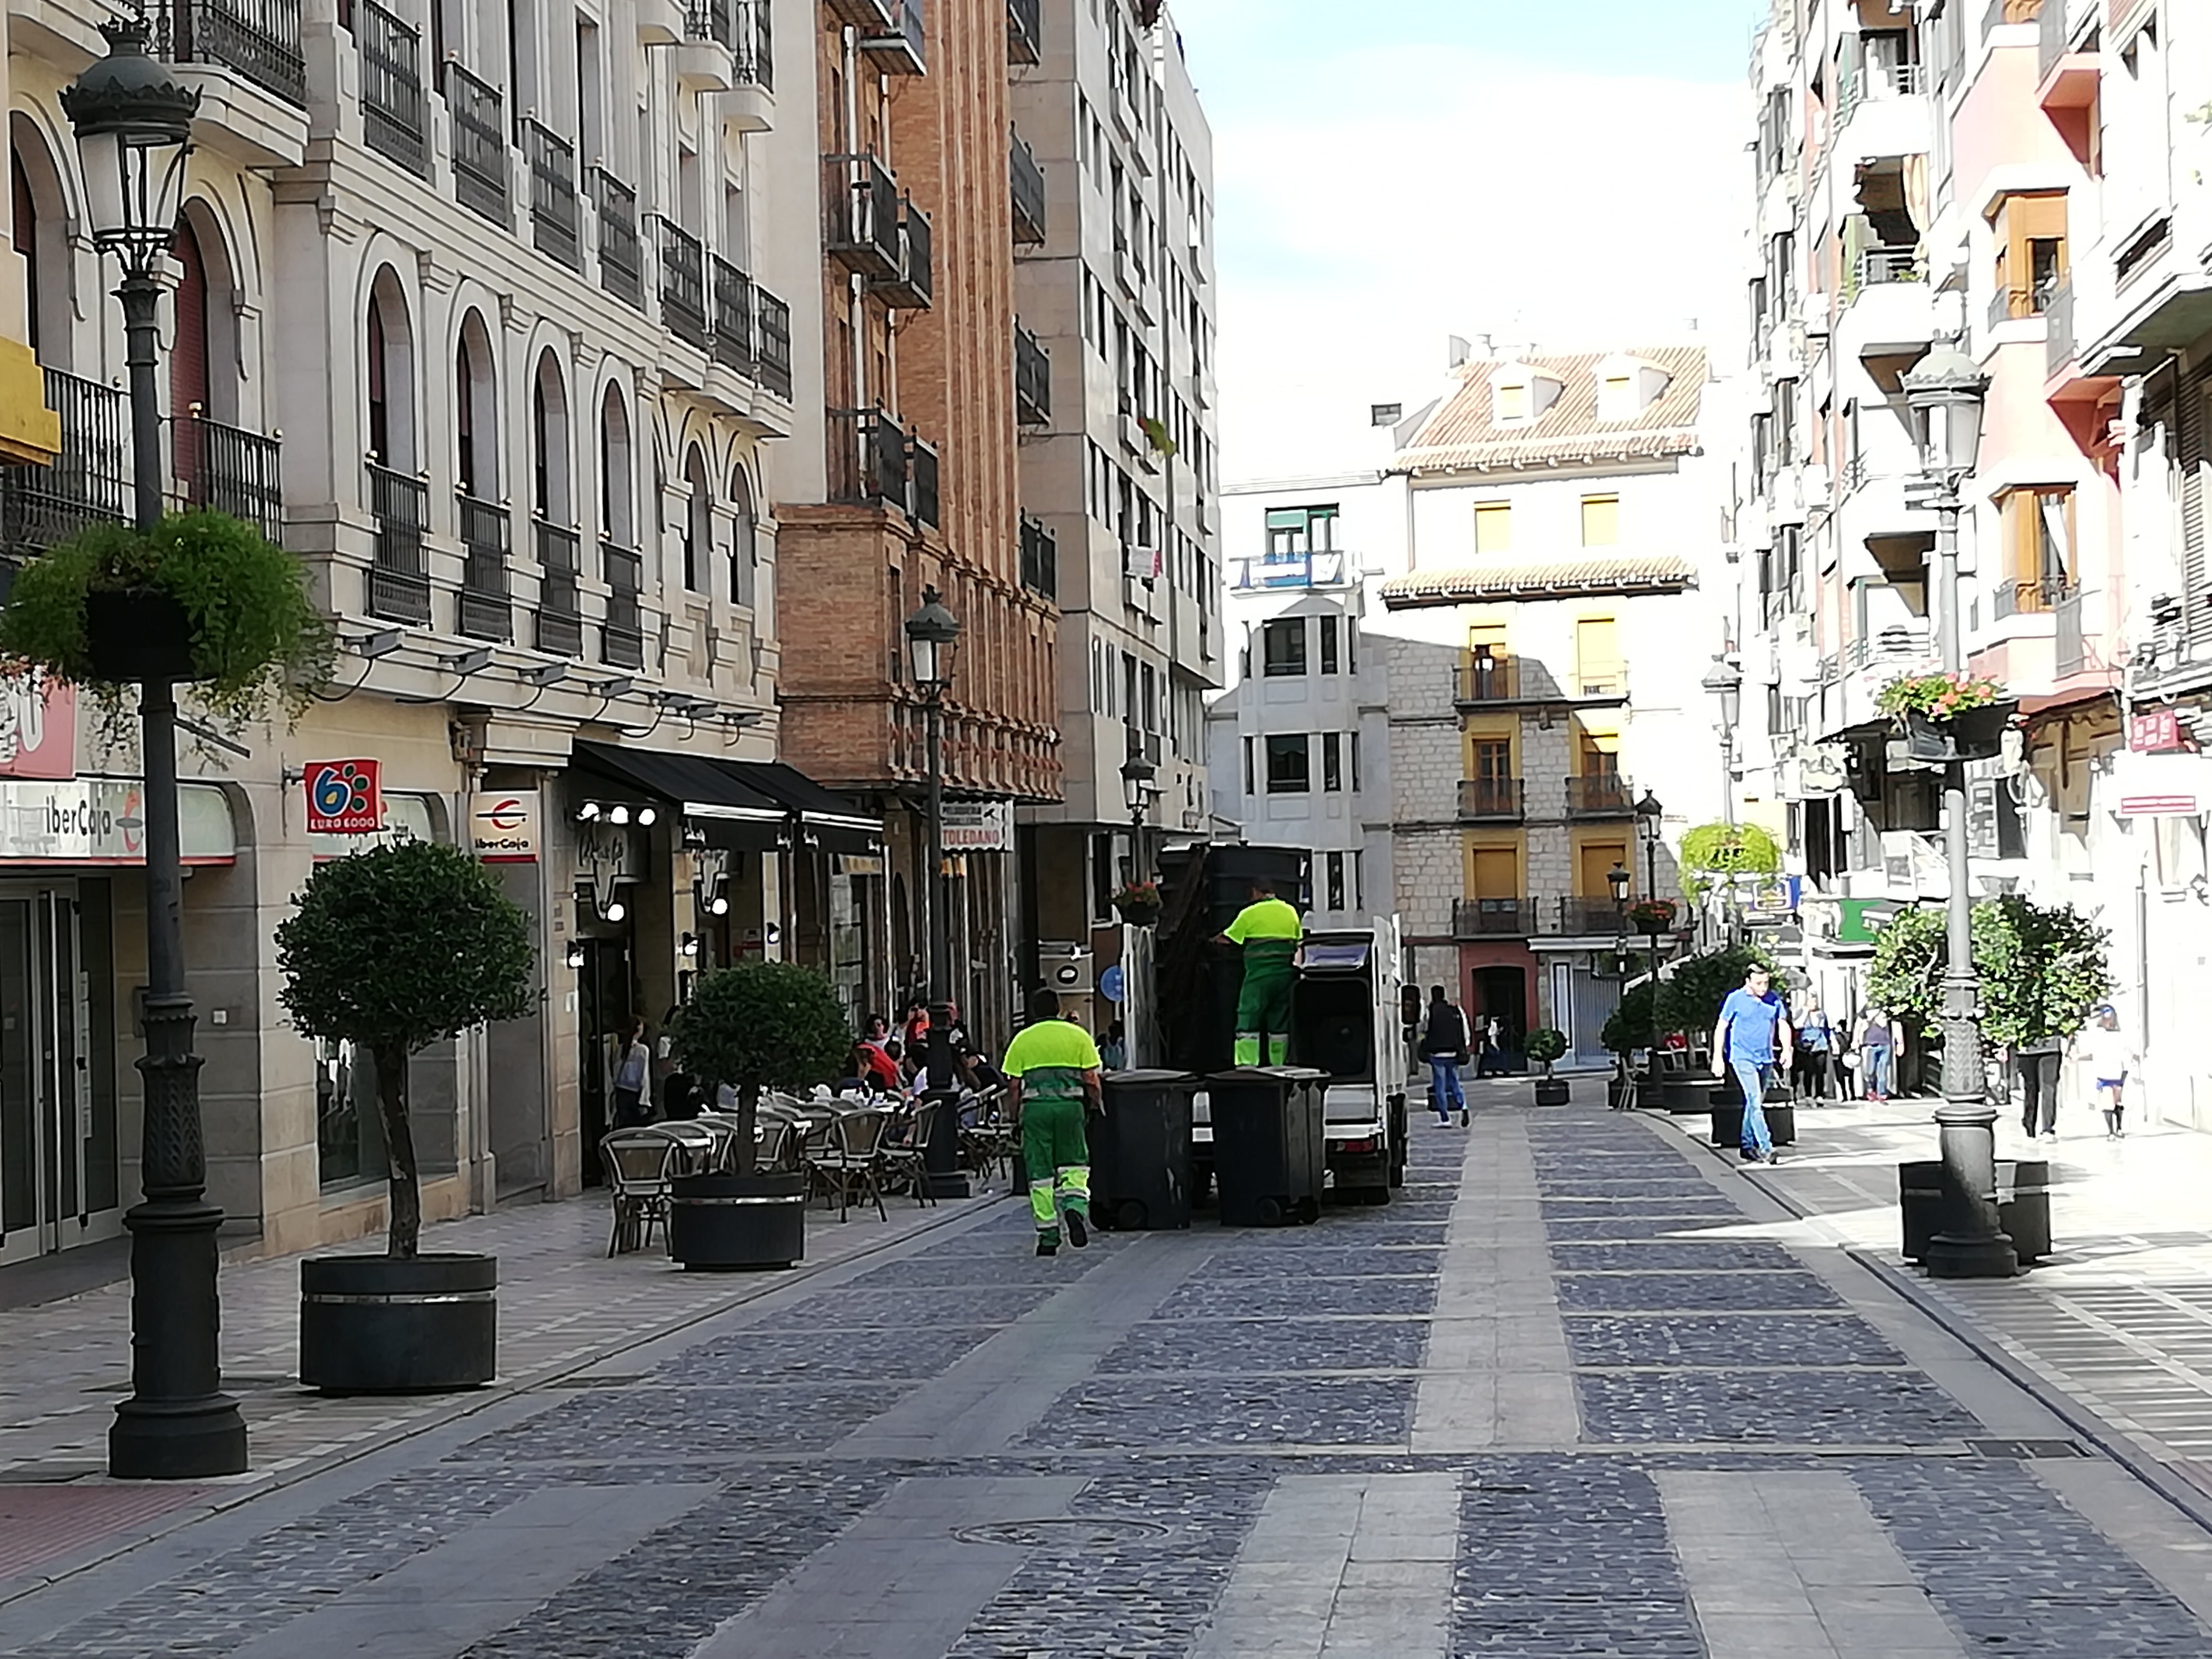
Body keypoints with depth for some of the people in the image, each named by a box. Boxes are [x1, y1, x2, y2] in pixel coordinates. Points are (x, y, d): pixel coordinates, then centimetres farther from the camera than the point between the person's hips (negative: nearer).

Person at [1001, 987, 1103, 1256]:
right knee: (1074, 1164, 11)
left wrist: (1015, 1118, 13)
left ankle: (1048, 1237, 4)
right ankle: (1076, 1207, -18)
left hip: (1035, 1107, 0)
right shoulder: (1078, 1036, 7)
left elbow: (1013, 1087, 5)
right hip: (1071, 1105, 0)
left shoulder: (1022, 1040, 8)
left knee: (1040, 1174, 4)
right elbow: (1092, 1081, 2)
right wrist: (1099, 1109, 12)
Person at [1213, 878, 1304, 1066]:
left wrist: (1215, 940, 26)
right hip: (1286, 973, 5)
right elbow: (1299, 942, 17)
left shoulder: (1250, 913, -2)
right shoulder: (1291, 911, 12)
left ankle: (1246, 1063, -14)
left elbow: (1228, 938, 7)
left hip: (1260, 973, -5)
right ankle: (1279, 1065, 12)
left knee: (1248, 1019, -4)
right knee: (1280, 1024, 11)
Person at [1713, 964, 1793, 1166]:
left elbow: (1783, 1026, 9)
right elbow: (1721, 1028, -2)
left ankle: (1748, 1146, 25)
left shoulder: (1774, 1000, 2)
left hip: (1766, 1059, 5)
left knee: (1756, 1103, 13)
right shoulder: (1736, 999, -8)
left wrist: (1786, 1050, -6)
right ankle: (1766, 1148, -18)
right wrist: (1718, 1057, -5)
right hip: (1743, 1057, -5)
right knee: (1755, 1102, -14)